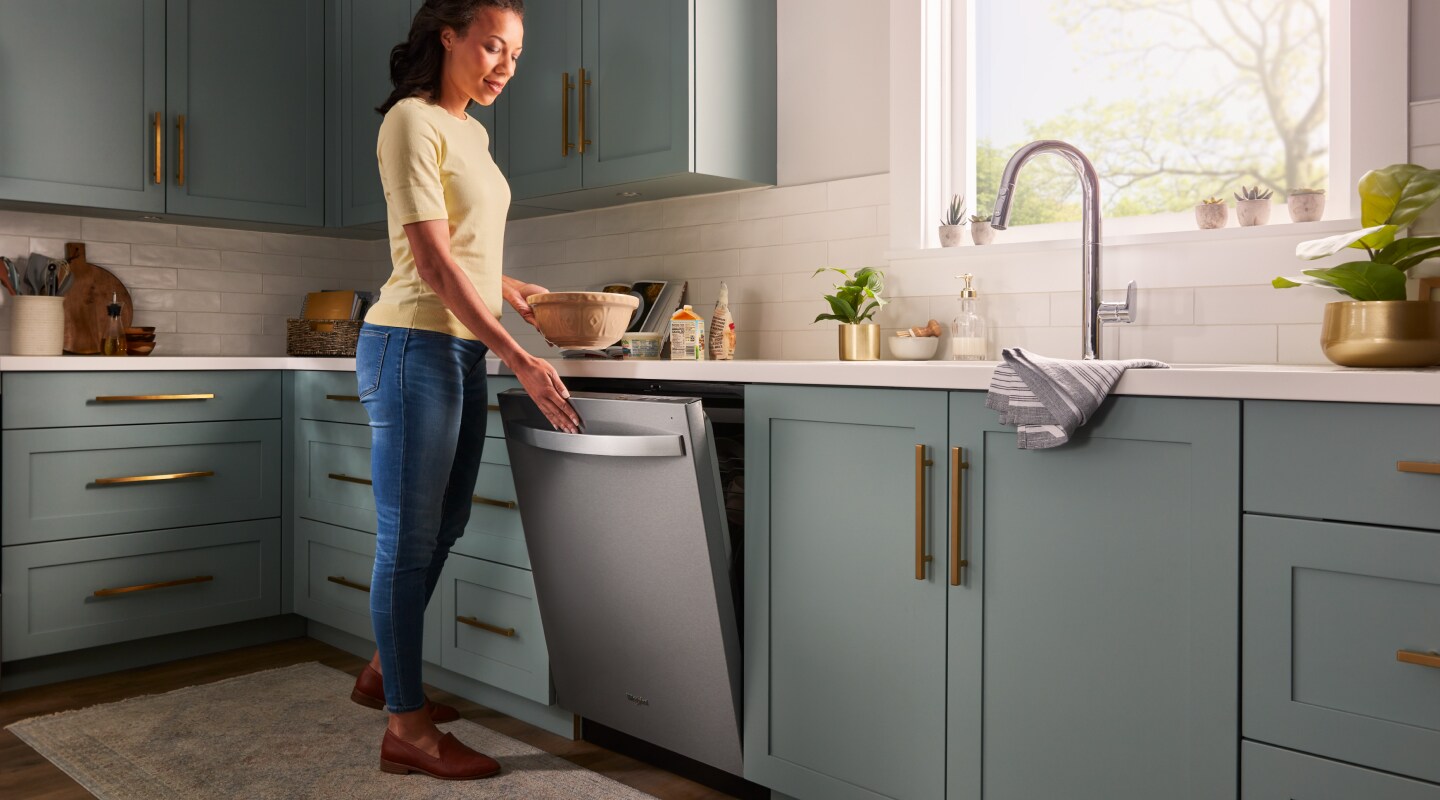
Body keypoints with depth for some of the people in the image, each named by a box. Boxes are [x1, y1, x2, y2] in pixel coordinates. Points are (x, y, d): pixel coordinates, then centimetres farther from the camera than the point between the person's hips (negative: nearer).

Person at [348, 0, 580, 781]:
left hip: (463, 350, 9)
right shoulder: (413, 122, -10)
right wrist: (518, 359, -24)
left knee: (445, 524, 16)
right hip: (415, 345, -9)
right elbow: (433, 260, -19)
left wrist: (515, 292, 12)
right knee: (409, 539, -1)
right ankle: (406, 728, 11)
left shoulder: (470, 131, 17)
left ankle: (384, 672, 34)